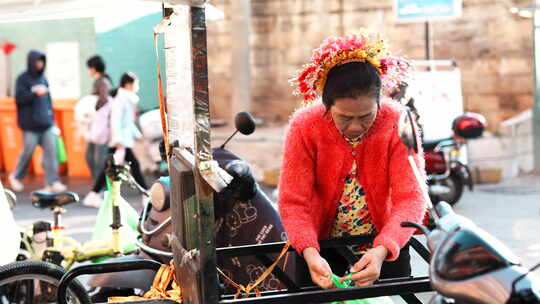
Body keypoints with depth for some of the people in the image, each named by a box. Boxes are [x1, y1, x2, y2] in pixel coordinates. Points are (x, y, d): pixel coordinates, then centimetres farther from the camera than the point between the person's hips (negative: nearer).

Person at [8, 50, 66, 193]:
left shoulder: (43, 78, 13)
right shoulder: (22, 79, -3)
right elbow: (19, 98, -13)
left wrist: (51, 117, 18)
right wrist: (35, 92, -24)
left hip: (46, 123, 5)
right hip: (30, 124, -5)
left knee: (51, 151, -5)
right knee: (28, 152, 2)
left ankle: (52, 182, -4)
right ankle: (16, 177, 26)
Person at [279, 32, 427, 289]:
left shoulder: (397, 123, -20)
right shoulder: (304, 126, -19)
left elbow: (410, 198, -24)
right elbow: (293, 202, -20)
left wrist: (382, 250, -41)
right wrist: (310, 254, -39)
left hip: (385, 241, 0)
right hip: (321, 239, 0)